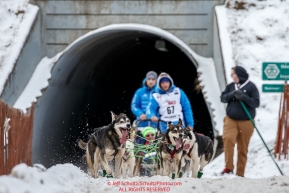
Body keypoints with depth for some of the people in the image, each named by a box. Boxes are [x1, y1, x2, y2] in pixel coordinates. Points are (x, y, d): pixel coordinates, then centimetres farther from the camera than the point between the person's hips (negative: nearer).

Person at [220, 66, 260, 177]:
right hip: (231, 120, 2)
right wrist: (231, 94, -13)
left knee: (243, 149, 4)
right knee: (228, 138, -24)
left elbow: (256, 103, -7)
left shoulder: (251, 87, -3)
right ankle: (228, 168, -19)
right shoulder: (231, 86, 9)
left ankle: (240, 174, 13)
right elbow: (223, 98, 6)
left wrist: (243, 97, -20)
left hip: (246, 122, -2)